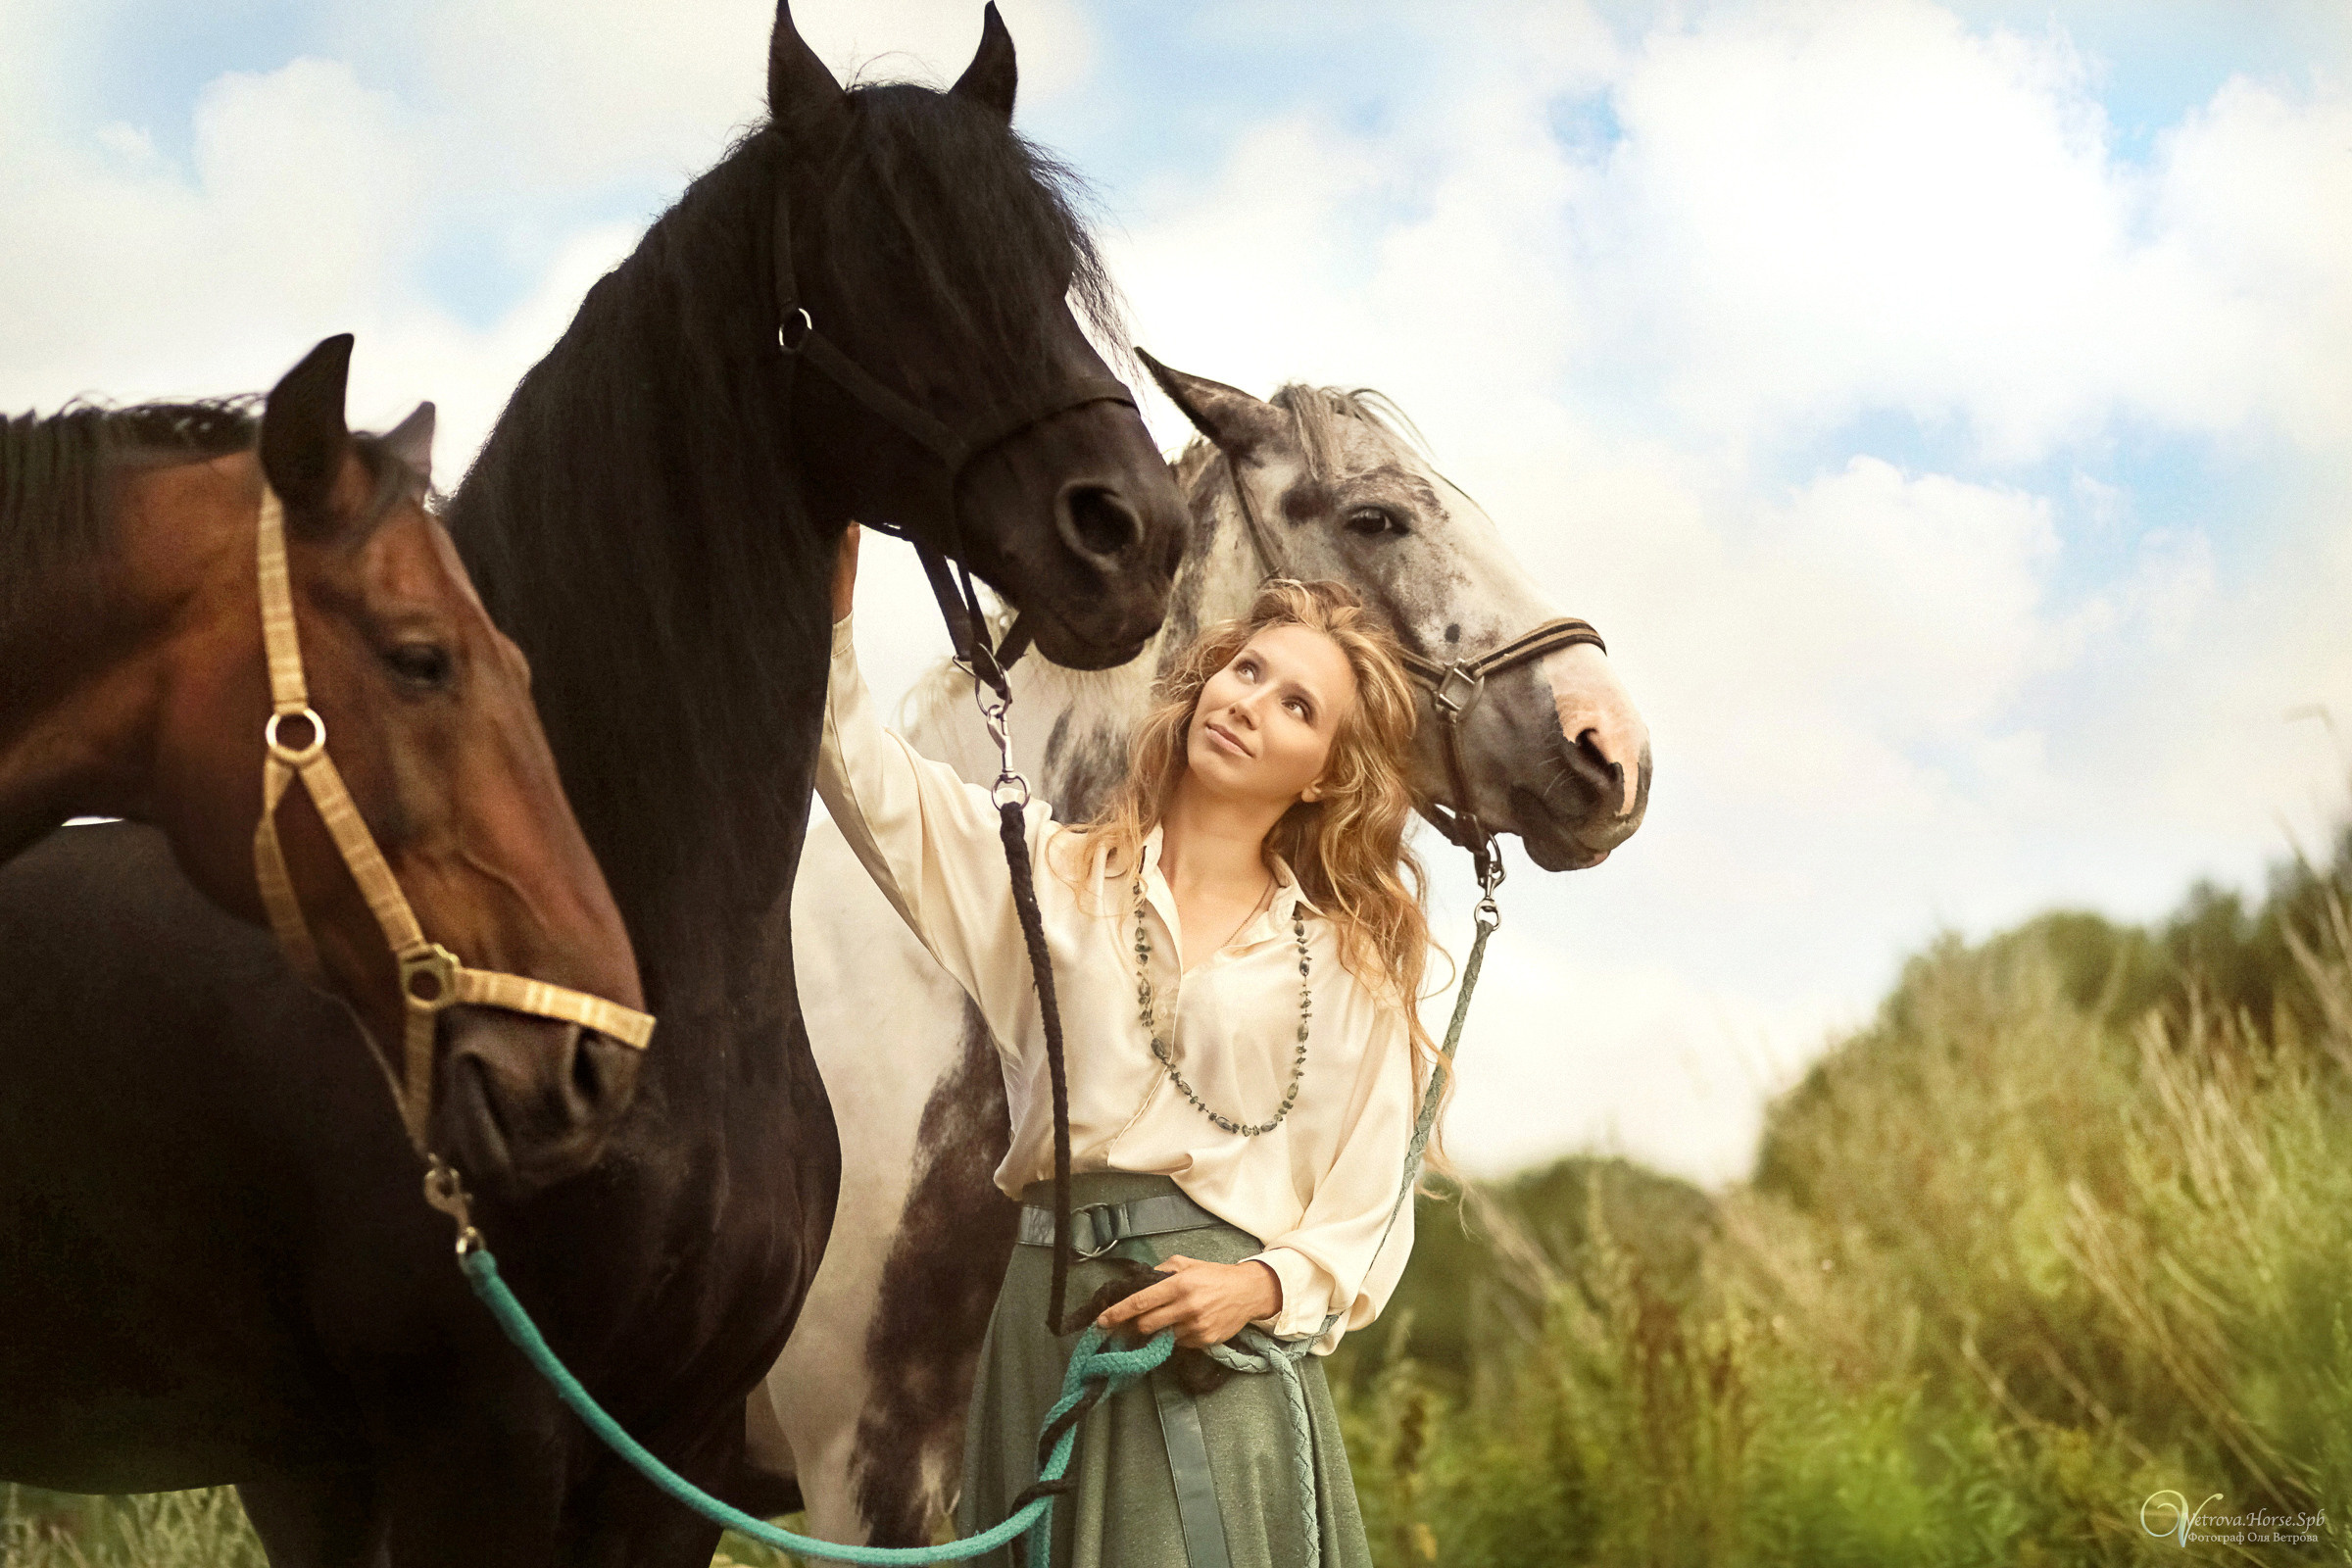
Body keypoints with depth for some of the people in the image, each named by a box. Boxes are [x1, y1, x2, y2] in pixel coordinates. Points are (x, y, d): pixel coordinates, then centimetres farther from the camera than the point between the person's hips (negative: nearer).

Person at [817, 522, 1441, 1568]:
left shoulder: (1351, 970, 10)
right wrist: (831, 601, -18)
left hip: (1232, 1350, -1)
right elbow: (865, 777, -4)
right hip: (1048, 1333, 1)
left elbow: (1369, 1223, 7)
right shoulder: (1055, 874, 11)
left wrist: (1265, 1287, -13)